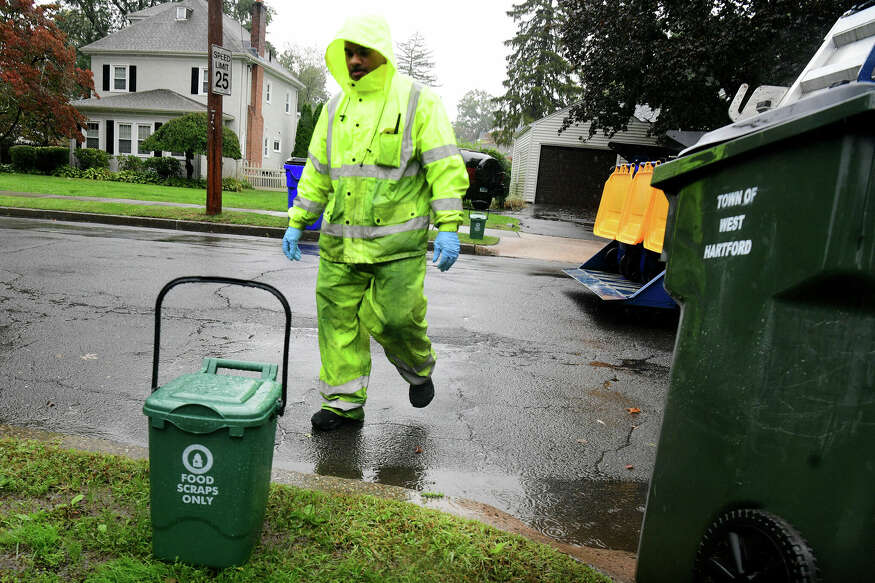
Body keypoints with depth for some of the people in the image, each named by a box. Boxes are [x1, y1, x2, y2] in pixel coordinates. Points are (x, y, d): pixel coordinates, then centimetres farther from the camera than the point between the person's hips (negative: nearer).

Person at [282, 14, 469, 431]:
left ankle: (419, 371, 26)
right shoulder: (336, 108, 14)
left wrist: (448, 228, -15)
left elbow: (446, 168, -6)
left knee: (393, 316, -7)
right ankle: (344, 401, 19)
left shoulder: (418, 101, -1)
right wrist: (296, 223, 14)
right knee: (338, 317, 5)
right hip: (340, 238, 5)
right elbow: (316, 172, 19)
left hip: (398, 239, -5)